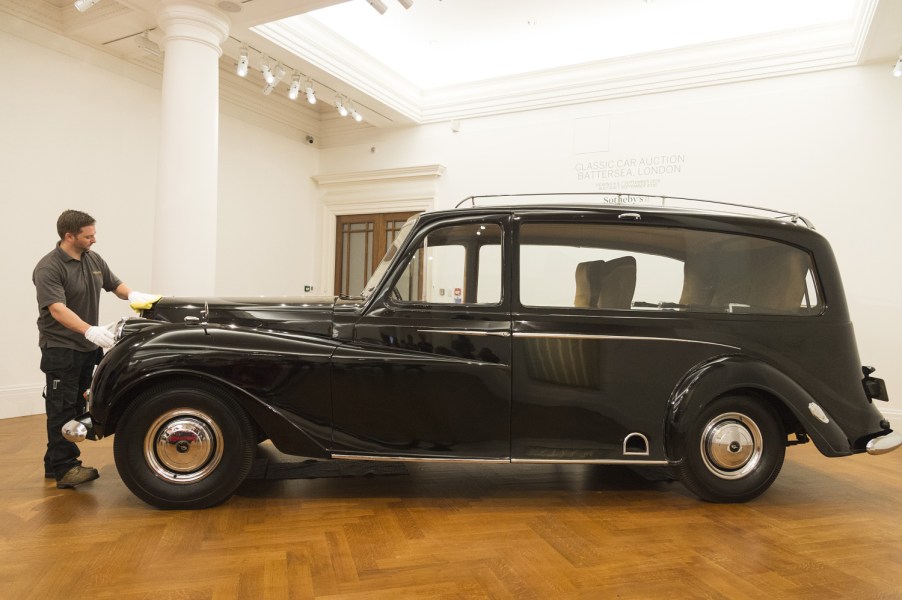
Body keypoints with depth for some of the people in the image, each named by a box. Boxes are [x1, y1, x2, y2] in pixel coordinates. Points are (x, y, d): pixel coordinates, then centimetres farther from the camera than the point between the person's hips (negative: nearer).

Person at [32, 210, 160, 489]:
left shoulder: (93, 259, 6)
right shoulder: (48, 268, -17)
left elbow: (115, 284, 15)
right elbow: (58, 309, -27)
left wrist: (132, 295, -8)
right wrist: (90, 331, -41)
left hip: (88, 348, 8)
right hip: (60, 349, -7)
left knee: (76, 407, 13)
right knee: (62, 409, -3)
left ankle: (56, 463, 24)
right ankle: (64, 470, 4)